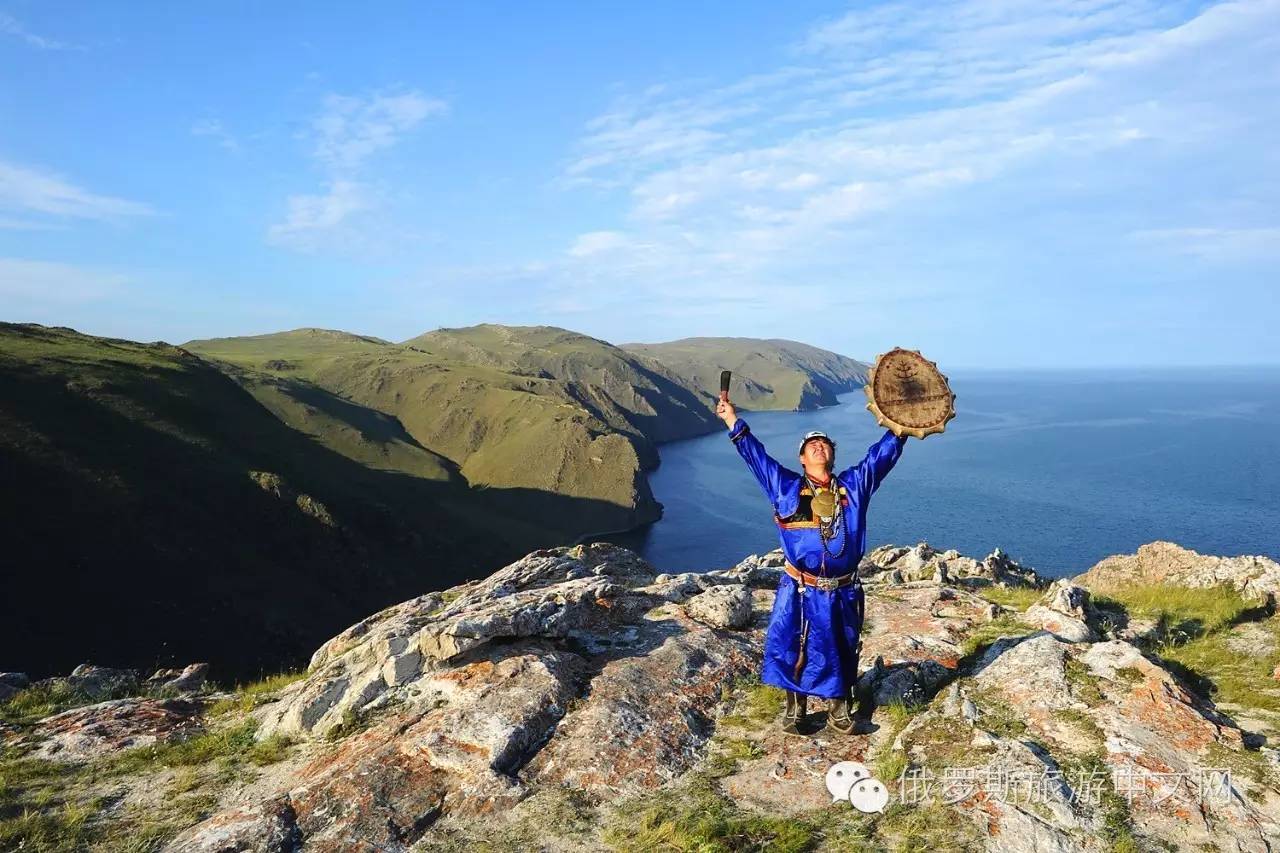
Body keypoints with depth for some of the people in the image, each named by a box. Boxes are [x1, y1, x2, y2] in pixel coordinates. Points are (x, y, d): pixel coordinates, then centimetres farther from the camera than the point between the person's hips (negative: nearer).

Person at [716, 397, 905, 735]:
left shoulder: (854, 485, 7)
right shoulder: (786, 486, 2)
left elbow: (882, 455, 6)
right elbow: (755, 454, -1)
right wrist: (733, 421, -6)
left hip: (843, 593, 2)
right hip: (799, 592, -2)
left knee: (842, 655, 15)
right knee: (793, 652, 6)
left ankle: (841, 713, 33)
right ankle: (794, 711, 27)